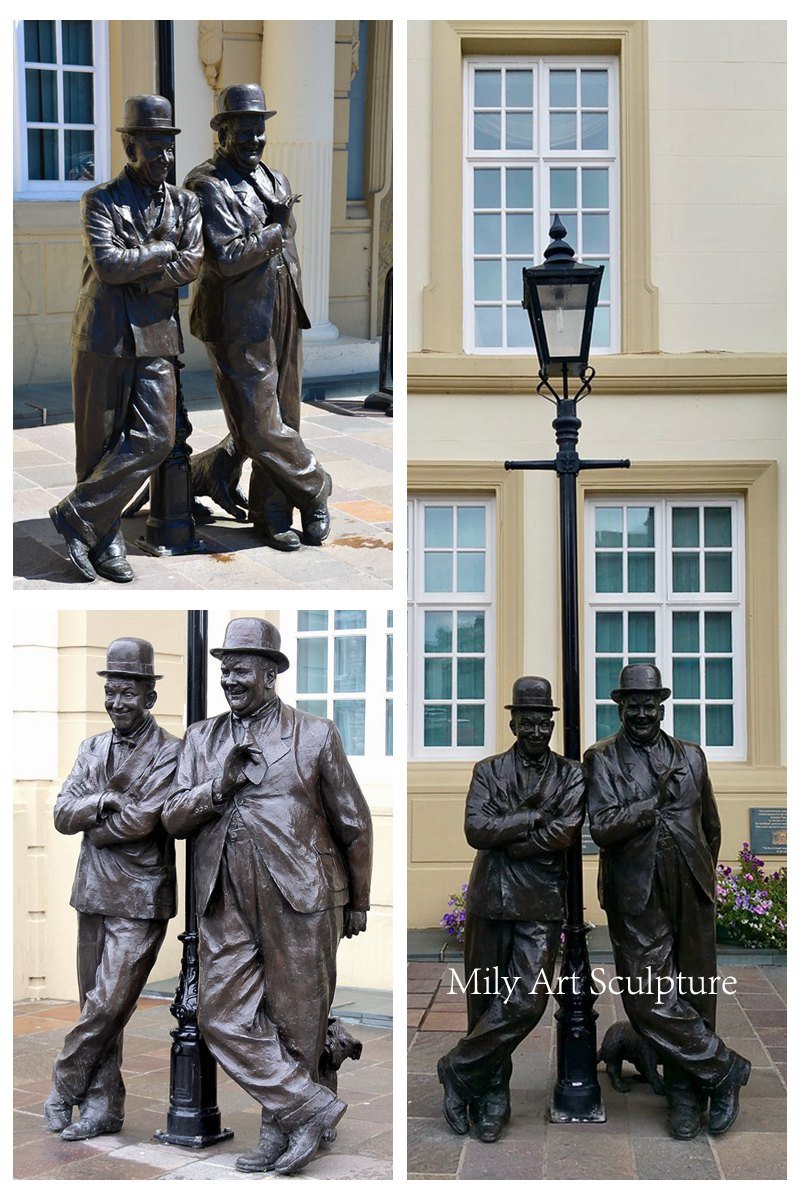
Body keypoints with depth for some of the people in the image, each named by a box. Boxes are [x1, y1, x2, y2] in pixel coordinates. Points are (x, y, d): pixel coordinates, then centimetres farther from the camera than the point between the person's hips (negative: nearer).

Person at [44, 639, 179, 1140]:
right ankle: (104, 1108, 20)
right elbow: (62, 815, 3)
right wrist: (106, 801, -14)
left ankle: (63, 1089, 12)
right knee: (98, 1007, 11)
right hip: (94, 892, 6)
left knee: (107, 1006, -7)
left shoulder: (169, 751, -8)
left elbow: (142, 820, -18)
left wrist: (93, 827, -4)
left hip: (140, 898, -6)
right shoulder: (94, 748, 12)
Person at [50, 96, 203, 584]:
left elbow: (194, 263, -5)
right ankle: (105, 539, 13)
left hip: (156, 339, 3)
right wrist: (164, 251, -7)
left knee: (155, 438, -8)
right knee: (100, 442, 2)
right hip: (103, 336, -3)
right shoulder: (100, 200, 1)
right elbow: (106, 263, -14)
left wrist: (139, 277, -14)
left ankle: (80, 515, 2)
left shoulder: (185, 203, 11)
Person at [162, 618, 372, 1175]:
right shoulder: (201, 738, 13)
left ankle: (281, 1129, 19)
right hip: (227, 906, 4)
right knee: (223, 1016, -3)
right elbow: (173, 819, 7)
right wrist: (218, 787, -12)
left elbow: (354, 825, 7)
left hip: (300, 900, -4)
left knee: (296, 1022, 3)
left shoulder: (316, 735, 2)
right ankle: (311, 1106, 6)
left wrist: (358, 904, 11)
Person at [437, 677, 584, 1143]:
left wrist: (502, 834, -9)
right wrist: (532, 816, -11)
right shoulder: (489, 770, 8)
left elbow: (563, 834, -10)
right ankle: (492, 1097, 21)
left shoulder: (572, 775, 6)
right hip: (490, 899, 1)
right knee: (486, 999, 6)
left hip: (542, 903, -1)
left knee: (527, 1000, -10)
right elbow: (476, 829, -8)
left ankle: (459, 1070, 7)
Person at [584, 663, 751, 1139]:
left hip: (692, 896, 3)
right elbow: (602, 828, -12)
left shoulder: (691, 756, 11)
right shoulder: (602, 759, 1)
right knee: (649, 999, -7)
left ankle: (687, 1093, 20)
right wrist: (657, 801, -17)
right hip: (638, 900, -2)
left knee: (694, 997, 6)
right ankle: (725, 1068, 10)